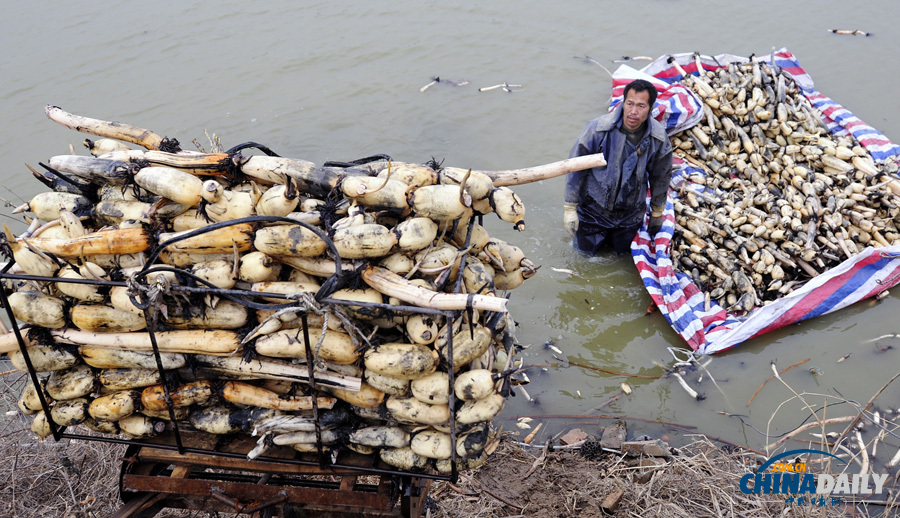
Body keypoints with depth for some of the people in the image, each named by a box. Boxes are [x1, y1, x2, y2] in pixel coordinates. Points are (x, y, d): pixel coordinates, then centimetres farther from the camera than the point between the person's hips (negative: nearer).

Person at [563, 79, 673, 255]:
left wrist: (657, 213, 12)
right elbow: (575, 168, -15)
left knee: (622, 250, 21)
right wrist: (570, 208, -10)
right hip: (593, 208, -2)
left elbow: (661, 176, 1)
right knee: (587, 251, 14)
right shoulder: (598, 129, -26)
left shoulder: (658, 138, -17)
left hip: (630, 213, 2)